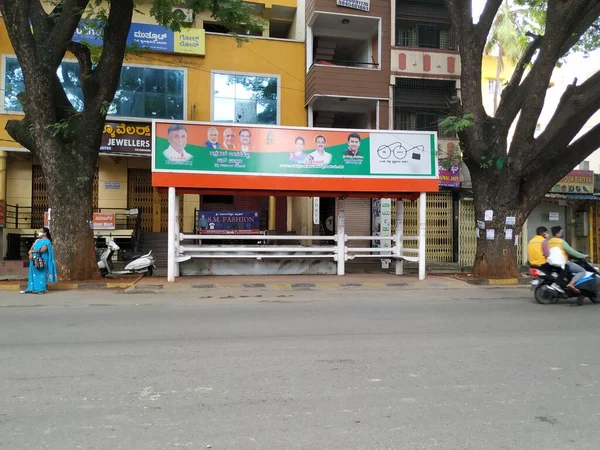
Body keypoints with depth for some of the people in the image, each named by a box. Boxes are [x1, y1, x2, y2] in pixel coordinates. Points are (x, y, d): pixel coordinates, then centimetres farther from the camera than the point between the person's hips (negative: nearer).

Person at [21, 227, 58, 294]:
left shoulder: (47, 241, -4)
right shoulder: (37, 240, 19)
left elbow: (42, 250, -17)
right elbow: (31, 248, 13)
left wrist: (33, 251, -7)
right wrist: (30, 254, -8)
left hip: (41, 260, -7)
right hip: (34, 260, 7)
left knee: (41, 274, -6)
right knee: (33, 274, 7)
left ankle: (41, 289, -3)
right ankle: (31, 289, 10)